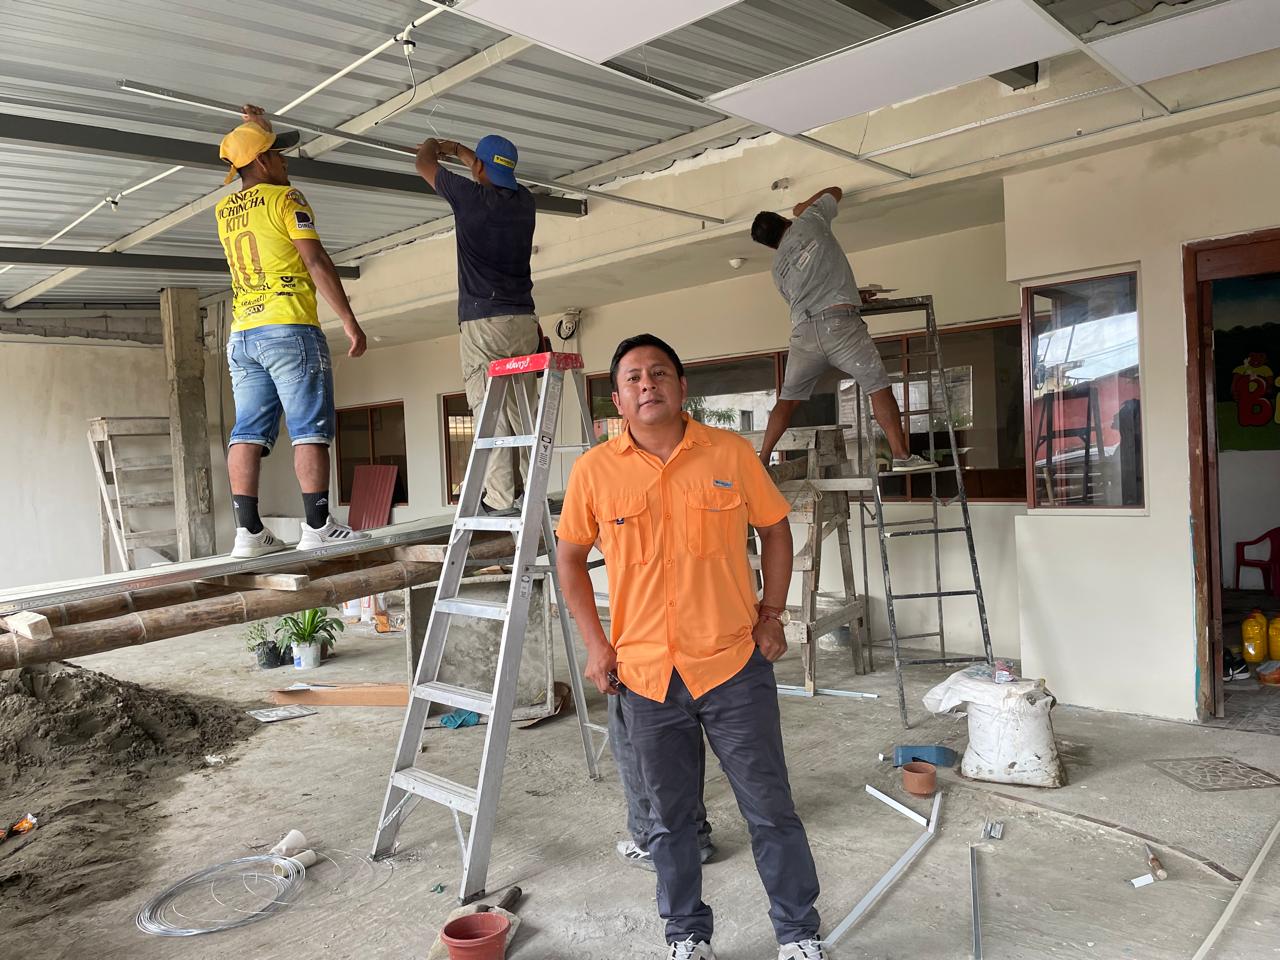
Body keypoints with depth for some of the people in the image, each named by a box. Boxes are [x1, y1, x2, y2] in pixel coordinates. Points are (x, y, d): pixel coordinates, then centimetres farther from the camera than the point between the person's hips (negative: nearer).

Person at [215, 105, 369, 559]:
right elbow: (316, 262, -10)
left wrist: (256, 129, 44)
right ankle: (318, 526, -10)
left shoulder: (224, 209, 20)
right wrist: (350, 321, -10)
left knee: (248, 433, 2)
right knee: (310, 429, -7)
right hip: (290, 329, -7)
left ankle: (248, 531, -1)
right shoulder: (285, 198, -2)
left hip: (243, 335, 7)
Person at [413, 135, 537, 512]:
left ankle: (498, 497, -11)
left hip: (481, 322, -5)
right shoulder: (523, 201, 11)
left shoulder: (471, 196, -4)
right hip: (524, 321, 5)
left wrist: (432, 145, 38)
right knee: (523, 411, 7)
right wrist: (455, 148, 48)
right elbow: (498, 173, 36)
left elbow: (423, 164, 15)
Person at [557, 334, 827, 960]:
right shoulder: (594, 471, -4)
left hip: (734, 666, 0)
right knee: (671, 818, 16)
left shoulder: (731, 453, -4)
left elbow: (775, 530, 9)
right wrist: (595, 643, 3)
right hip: (644, 674, 1)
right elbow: (570, 557, 8)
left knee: (769, 808, 10)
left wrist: (771, 614, 3)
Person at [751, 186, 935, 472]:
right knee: (878, 387, -1)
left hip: (803, 331, 4)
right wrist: (804, 207, 46)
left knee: (787, 400, 12)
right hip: (839, 321, -4)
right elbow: (834, 191, 29)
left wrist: (853, 294, 36)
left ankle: (761, 460, 10)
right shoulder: (809, 221, 12)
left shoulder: (778, 266, 22)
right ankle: (901, 455, -6)